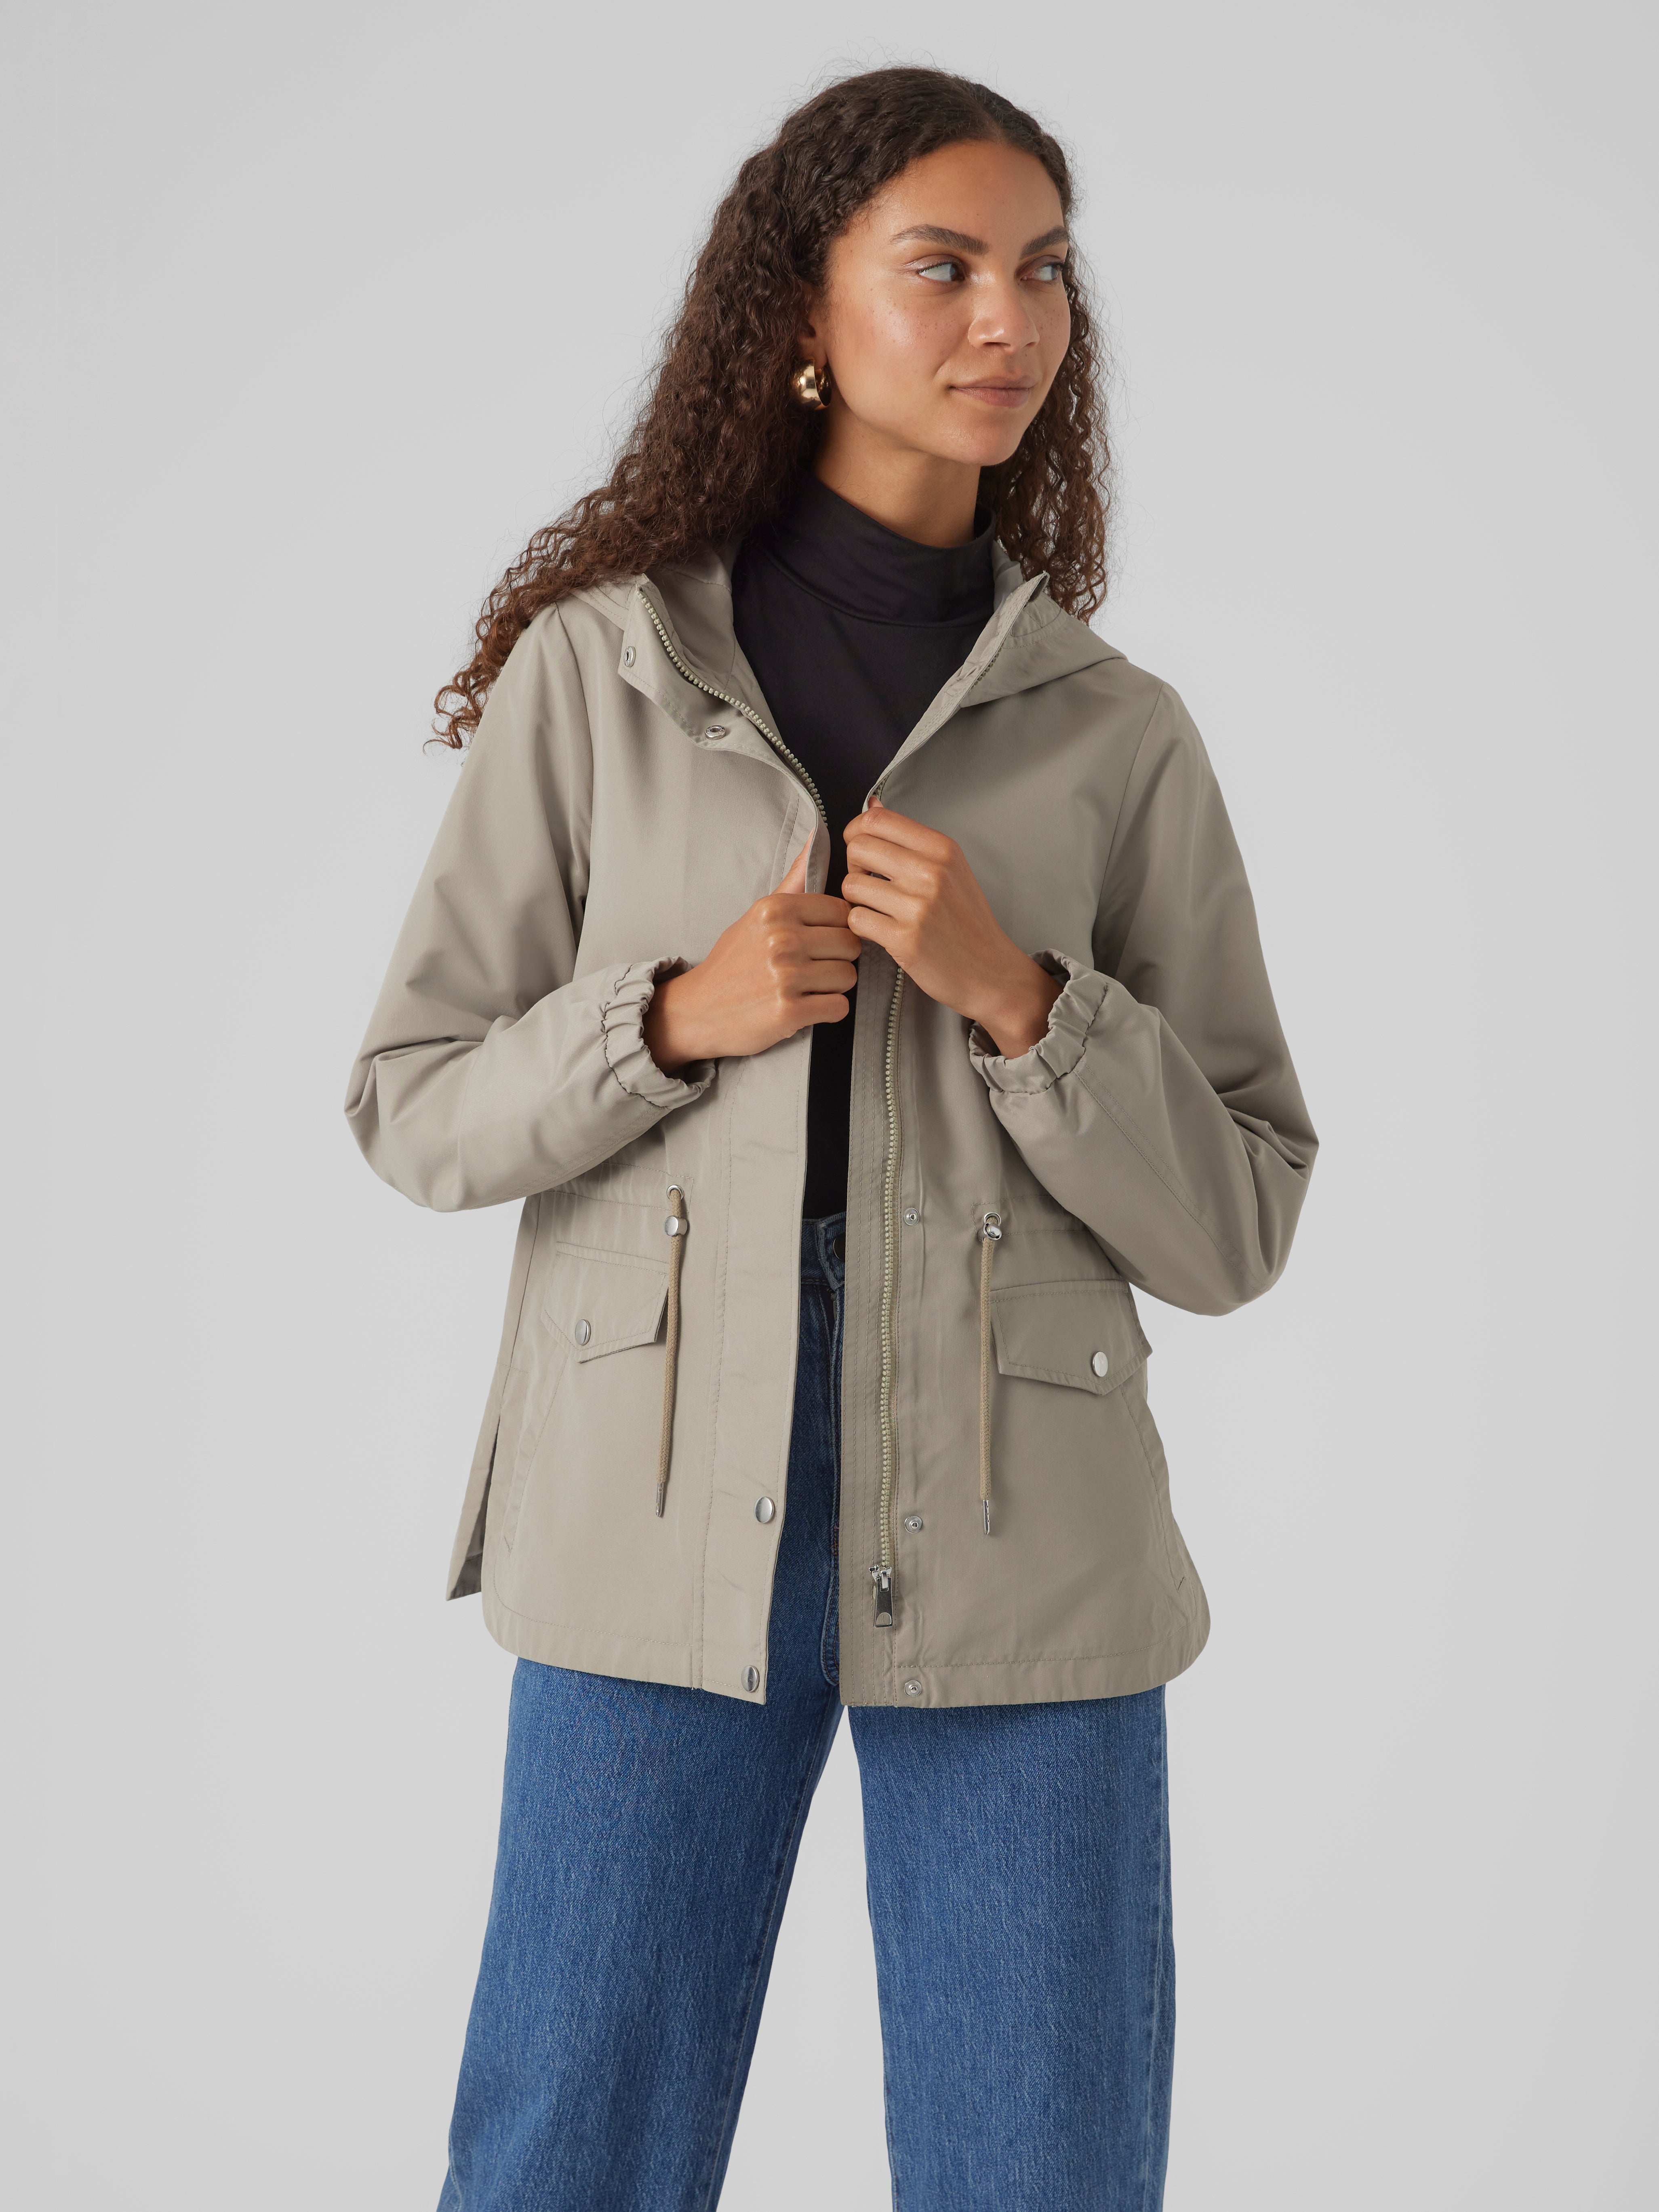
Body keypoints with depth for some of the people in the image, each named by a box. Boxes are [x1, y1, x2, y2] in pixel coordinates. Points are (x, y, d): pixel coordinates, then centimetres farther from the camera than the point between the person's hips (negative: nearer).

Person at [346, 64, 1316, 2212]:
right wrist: (681, 1016, -12)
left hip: (1016, 1542, 1)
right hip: (661, 1523, 0)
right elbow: (418, 1108, 6)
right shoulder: (596, 668, 4)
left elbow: (1229, 1228, 3)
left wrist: (1012, 991, -13)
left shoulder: (1122, 738, 5)